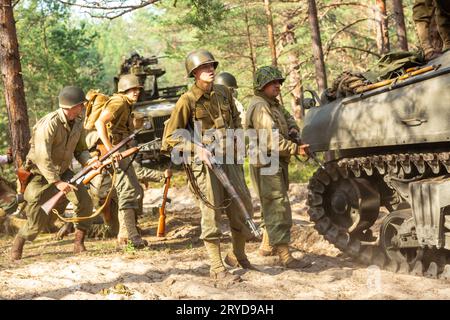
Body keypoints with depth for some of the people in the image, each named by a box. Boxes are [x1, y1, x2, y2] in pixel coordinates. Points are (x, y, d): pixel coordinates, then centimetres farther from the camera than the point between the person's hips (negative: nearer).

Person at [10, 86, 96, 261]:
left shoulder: (78, 123, -3)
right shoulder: (49, 124, -27)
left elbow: (79, 150, 8)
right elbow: (42, 158, -32)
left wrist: (89, 162, -14)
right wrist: (57, 182, -37)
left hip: (63, 172, 6)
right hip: (41, 174, -6)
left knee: (84, 201, -15)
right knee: (37, 222, -5)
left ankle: (79, 244, -3)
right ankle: (18, 242, 22)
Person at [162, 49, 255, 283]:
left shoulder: (224, 93, 6)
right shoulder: (188, 101, -10)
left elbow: (236, 120, 24)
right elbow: (170, 137, -10)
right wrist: (197, 148, -20)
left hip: (229, 160, 6)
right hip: (205, 164, -6)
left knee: (243, 208, 10)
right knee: (212, 215, -1)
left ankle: (237, 256, 30)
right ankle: (217, 268, 8)